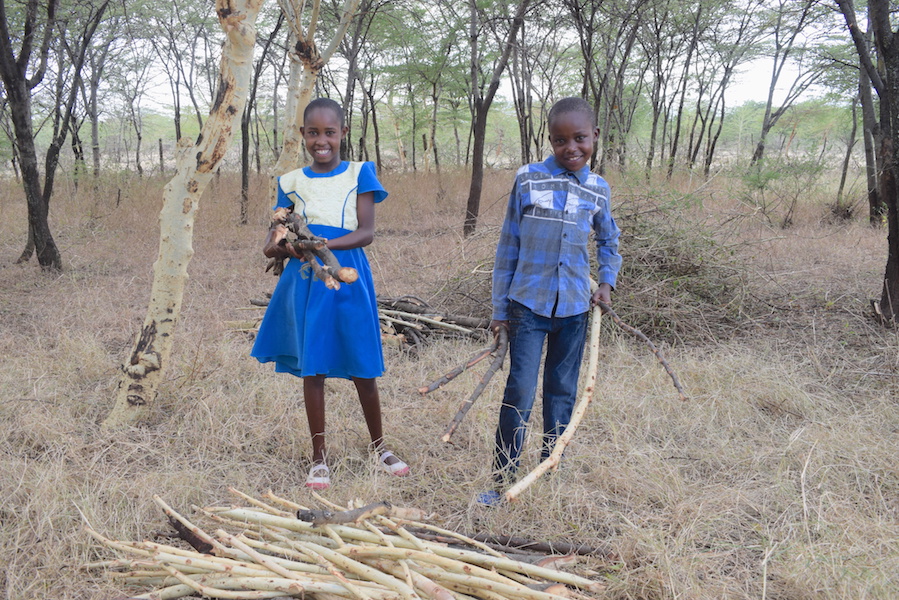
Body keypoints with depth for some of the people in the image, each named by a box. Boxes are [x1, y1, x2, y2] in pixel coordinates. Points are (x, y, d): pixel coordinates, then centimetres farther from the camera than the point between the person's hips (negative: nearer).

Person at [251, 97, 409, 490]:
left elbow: (366, 232, -8)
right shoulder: (291, 182, 8)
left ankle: (379, 446, 28)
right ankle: (319, 458, 20)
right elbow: (276, 235, 9)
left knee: (362, 369, 6)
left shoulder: (359, 174, 2)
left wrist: (322, 245, -24)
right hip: (306, 281, 2)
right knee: (312, 369, 6)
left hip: (348, 278, -1)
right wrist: (277, 246, -16)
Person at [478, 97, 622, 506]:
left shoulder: (598, 189, 6)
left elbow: (609, 241, 23)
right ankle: (501, 481, 4)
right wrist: (500, 308, 1)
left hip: (574, 307, 3)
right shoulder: (528, 179, -3)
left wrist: (607, 281, 5)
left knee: (562, 393, 10)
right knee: (520, 392, -8)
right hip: (528, 303, -3)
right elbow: (508, 246, 1)